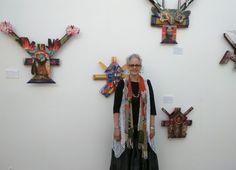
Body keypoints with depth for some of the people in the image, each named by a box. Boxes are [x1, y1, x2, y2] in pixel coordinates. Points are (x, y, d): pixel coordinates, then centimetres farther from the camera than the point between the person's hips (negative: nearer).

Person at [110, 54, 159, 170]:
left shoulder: (147, 84, 5)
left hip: (142, 128, 2)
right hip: (125, 128, -1)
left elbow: (152, 107, 6)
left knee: (142, 158, 4)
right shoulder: (122, 84, 0)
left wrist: (152, 127, 1)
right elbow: (116, 108, -3)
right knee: (125, 159, 3)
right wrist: (116, 128, -9)